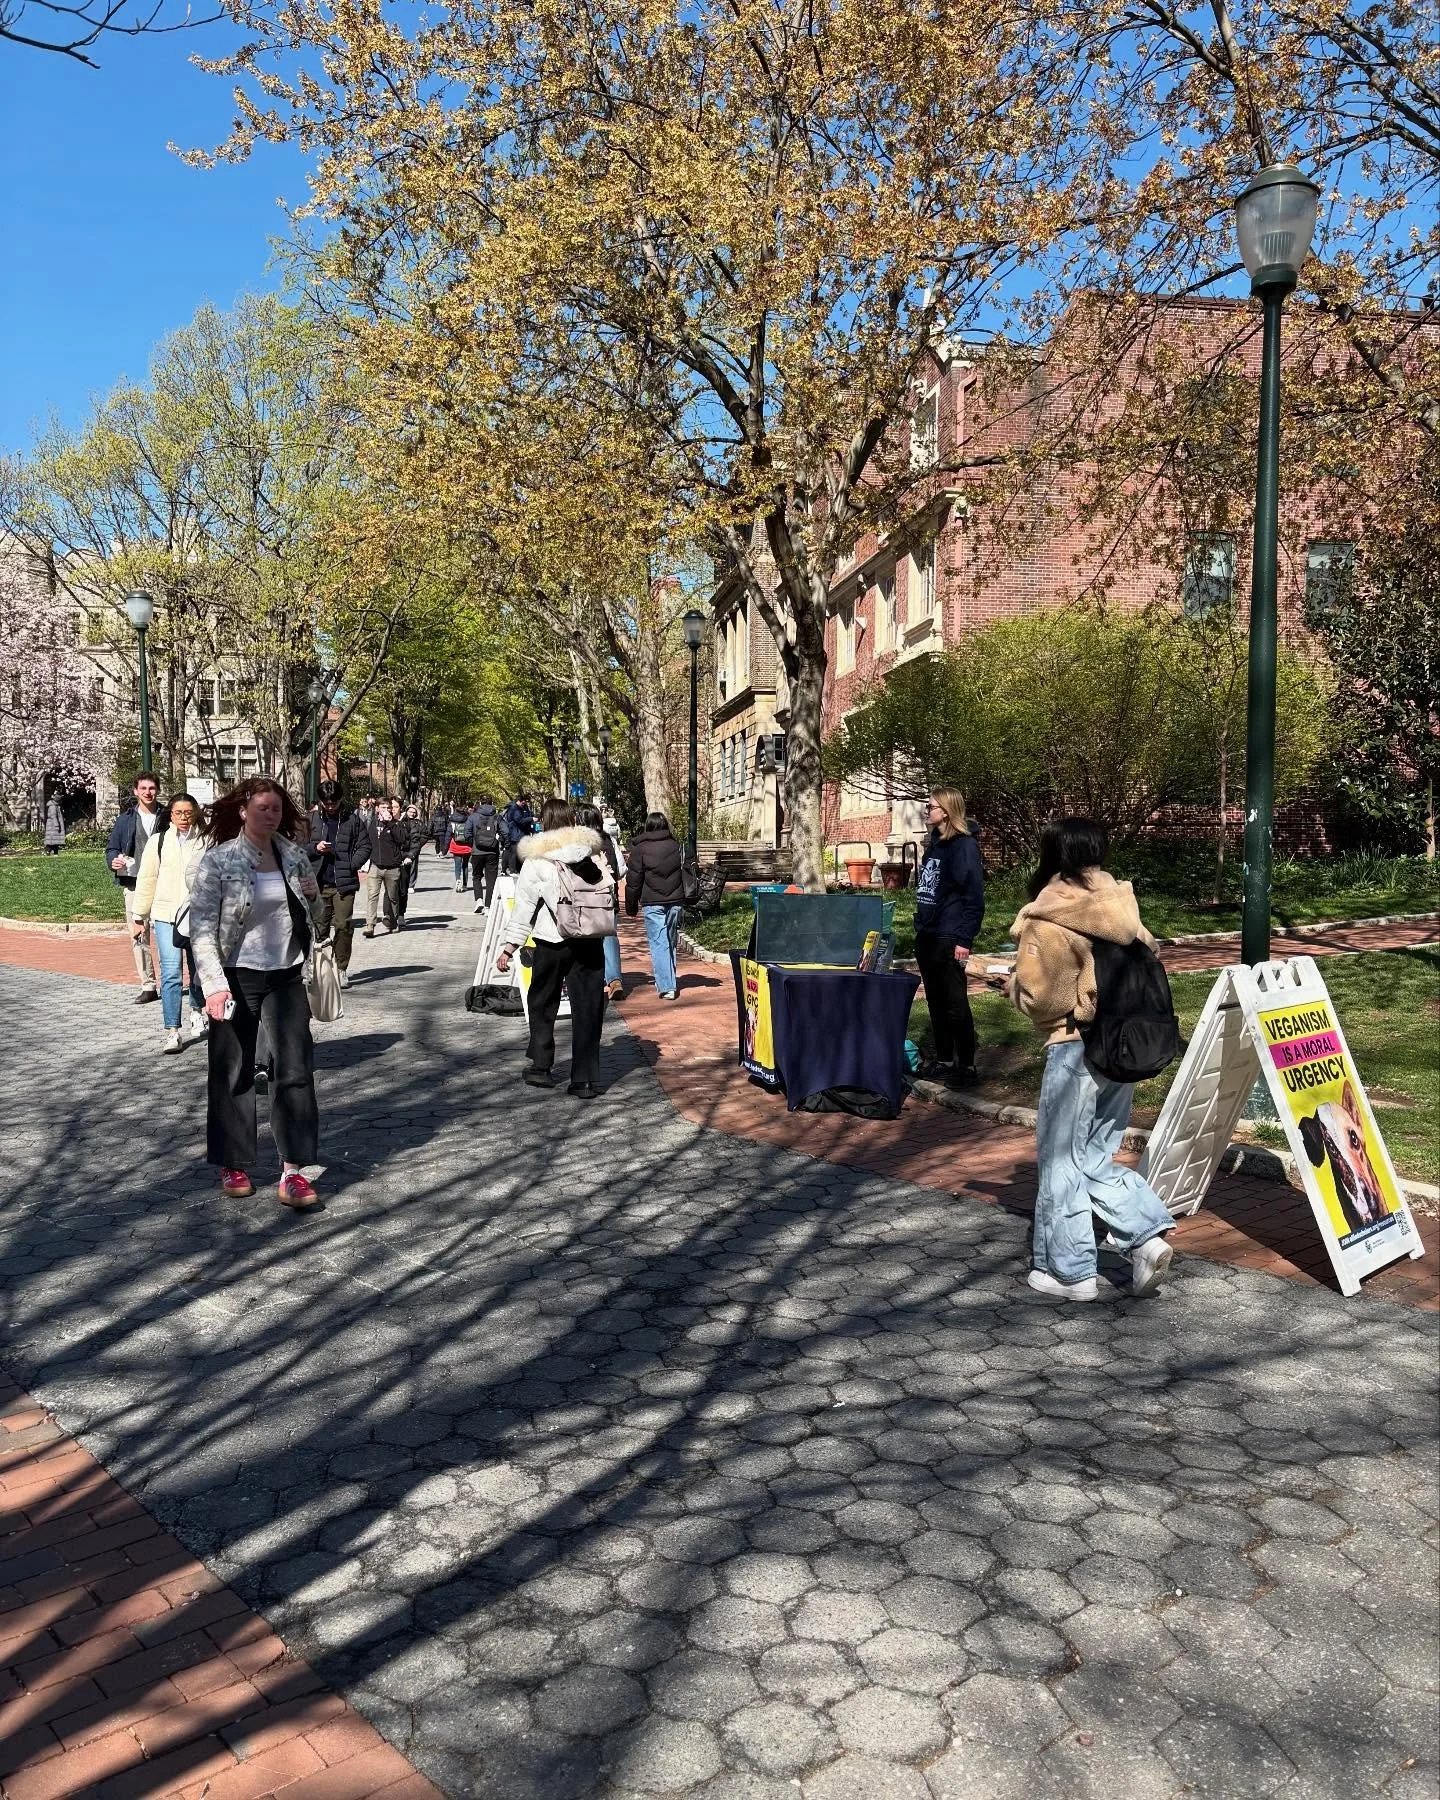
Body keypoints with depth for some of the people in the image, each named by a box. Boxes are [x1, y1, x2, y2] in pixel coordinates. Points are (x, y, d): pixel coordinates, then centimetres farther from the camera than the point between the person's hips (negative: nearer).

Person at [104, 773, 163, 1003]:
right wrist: (114, 861, -8)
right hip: (134, 886, 2)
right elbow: (111, 848, 14)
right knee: (138, 937, 2)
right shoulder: (125, 820, 10)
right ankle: (148, 986, 8)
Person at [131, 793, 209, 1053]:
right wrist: (140, 917, 7)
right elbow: (146, 880, 7)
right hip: (166, 915, -1)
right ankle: (172, 1033, -6)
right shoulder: (159, 841, 3)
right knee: (171, 973, -8)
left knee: (200, 970, 13)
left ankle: (197, 1012, 41)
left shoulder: (206, 841, 2)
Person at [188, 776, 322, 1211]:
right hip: (237, 979, -3)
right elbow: (201, 927, -12)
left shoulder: (295, 856, 5)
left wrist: (315, 895, -3)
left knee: (296, 1070, -3)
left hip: (287, 976, 3)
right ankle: (232, 1166, 24)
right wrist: (214, 984, -20)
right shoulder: (219, 860, -8)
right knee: (233, 1074, 8)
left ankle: (292, 1174, 2)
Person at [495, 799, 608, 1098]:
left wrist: (508, 946, -1)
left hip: (552, 942, -2)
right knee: (588, 1008, 5)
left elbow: (523, 906, -6)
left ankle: (541, 1067, 23)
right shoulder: (592, 852, 2)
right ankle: (584, 1079, 3)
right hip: (589, 940, 2)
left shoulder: (536, 859, -6)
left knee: (542, 1004, 18)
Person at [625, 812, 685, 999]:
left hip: (652, 903, -4)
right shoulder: (675, 845, 4)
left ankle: (667, 986, -9)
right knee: (671, 942, 16)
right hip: (675, 901, 4)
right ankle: (668, 981, 28)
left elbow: (634, 881, -3)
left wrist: (631, 907, 6)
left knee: (659, 944, -3)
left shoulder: (640, 849, -6)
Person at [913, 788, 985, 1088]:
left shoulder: (963, 846, -12)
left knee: (955, 1004, -2)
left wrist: (964, 940, -19)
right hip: (926, 936, 9)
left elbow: (974, 897, -15)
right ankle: (943, 1060, 24)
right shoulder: (934, 843, 13)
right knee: (935, 1001, 14)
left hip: (949, 939, -9)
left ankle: (966, 1066, 7)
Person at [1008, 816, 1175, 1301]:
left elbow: (1032, 993, -15)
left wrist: (1016, 983, 5)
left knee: (1062, 1160, 7)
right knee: (1096, 1158, 19)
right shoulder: (1121, 908, 4)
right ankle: (1146, 1236, 4)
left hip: (1075, 1047, -6)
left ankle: (1069, 1271, 14)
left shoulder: (1048, 919, -14)